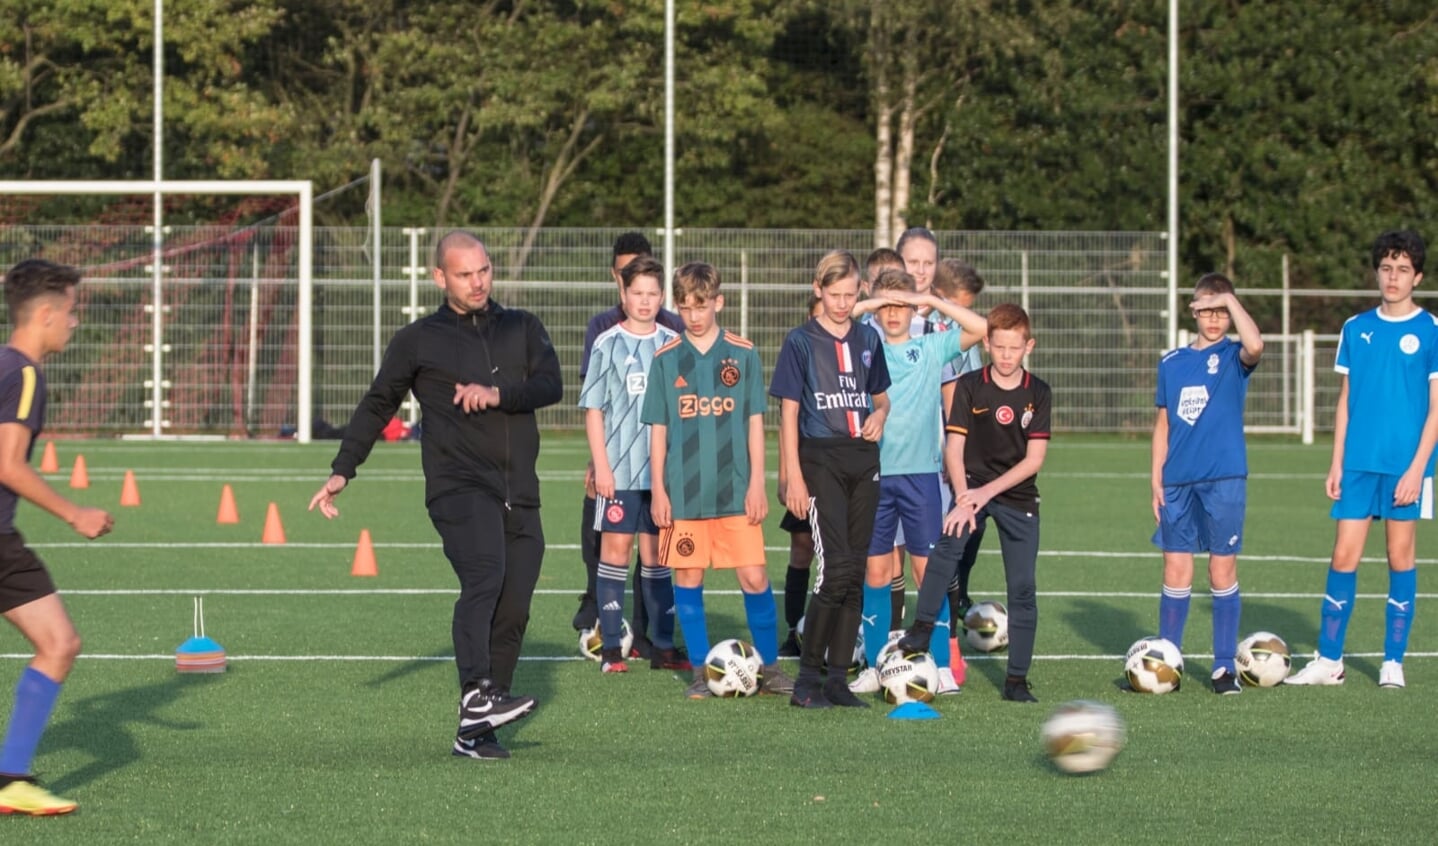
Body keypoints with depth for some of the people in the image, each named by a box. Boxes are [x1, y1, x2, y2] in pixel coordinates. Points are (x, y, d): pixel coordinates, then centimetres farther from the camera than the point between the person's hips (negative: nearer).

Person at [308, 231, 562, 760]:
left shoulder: (522, 329, 17)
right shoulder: (418, 341, 10)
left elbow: (551, 385, 2)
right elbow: (377, 406, 16)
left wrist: (498, 394, -15)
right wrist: (342, 471, 8)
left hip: (520, 497, 4)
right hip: (457, 487, -4)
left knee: (513, 611, -1)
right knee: (484, 578, -28)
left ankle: (475, 733, 3)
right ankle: (477, 694, -43)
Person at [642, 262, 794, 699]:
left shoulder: (743, 354, 3)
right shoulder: (666, 359, 4)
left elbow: (755, 422, 5)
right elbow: (658, 429, 6)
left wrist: (757, 482, -1)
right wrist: (658, 489, 1)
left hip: (735, 490, -1)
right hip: (682, 493, 1)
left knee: (754, 577, -3)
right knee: (687, 578, 4)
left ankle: (769, 666, 10)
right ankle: (702, 670, 14)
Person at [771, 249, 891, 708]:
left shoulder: (867, 339, 11)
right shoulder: (801, 342, -2)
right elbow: (789, 412, -3)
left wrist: (879, 415, -1)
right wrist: (793, 478, -9)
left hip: (864, 460, 5)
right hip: (820, 460, -5)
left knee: (855, 574, 4)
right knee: (836, 568, -16)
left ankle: (837, 678, 10)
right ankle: (807, 678, -8)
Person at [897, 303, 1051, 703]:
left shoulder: (1038, 394, -1)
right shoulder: (970, 386, -4)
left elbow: (1034, 459, -5)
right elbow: (954, 448, -7)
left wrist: (988, 491, -15)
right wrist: (963, 500, -19)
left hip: (1018, 495, 1)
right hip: (972, 487, -1)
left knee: (1022, 586, -2)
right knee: (948, 545, -31)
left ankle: (1017, 680, 4)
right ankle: (921, 630, -25)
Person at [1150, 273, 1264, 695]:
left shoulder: (1234, 356, 1)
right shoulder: (1172, 363, 11)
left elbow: (1255, 345, -25)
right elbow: (1163, 425, 15)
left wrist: (1229, 300, -17)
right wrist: (1157, 479, 8)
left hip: (1224, 478, -3)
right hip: (1178, 481, 3)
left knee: (1222, 571, 0)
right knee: (1176, 571, 4)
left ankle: (1225, 667, 6)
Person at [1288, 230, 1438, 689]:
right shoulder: (1356, 329, 9)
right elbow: (1346, 400, 13)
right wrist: (1336, 462, 6)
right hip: (1358, 462, 3)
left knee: (1400, 556, 3)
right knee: (1344, 556, 0)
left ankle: (1393, 662, 11)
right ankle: (1329, 660, 5)